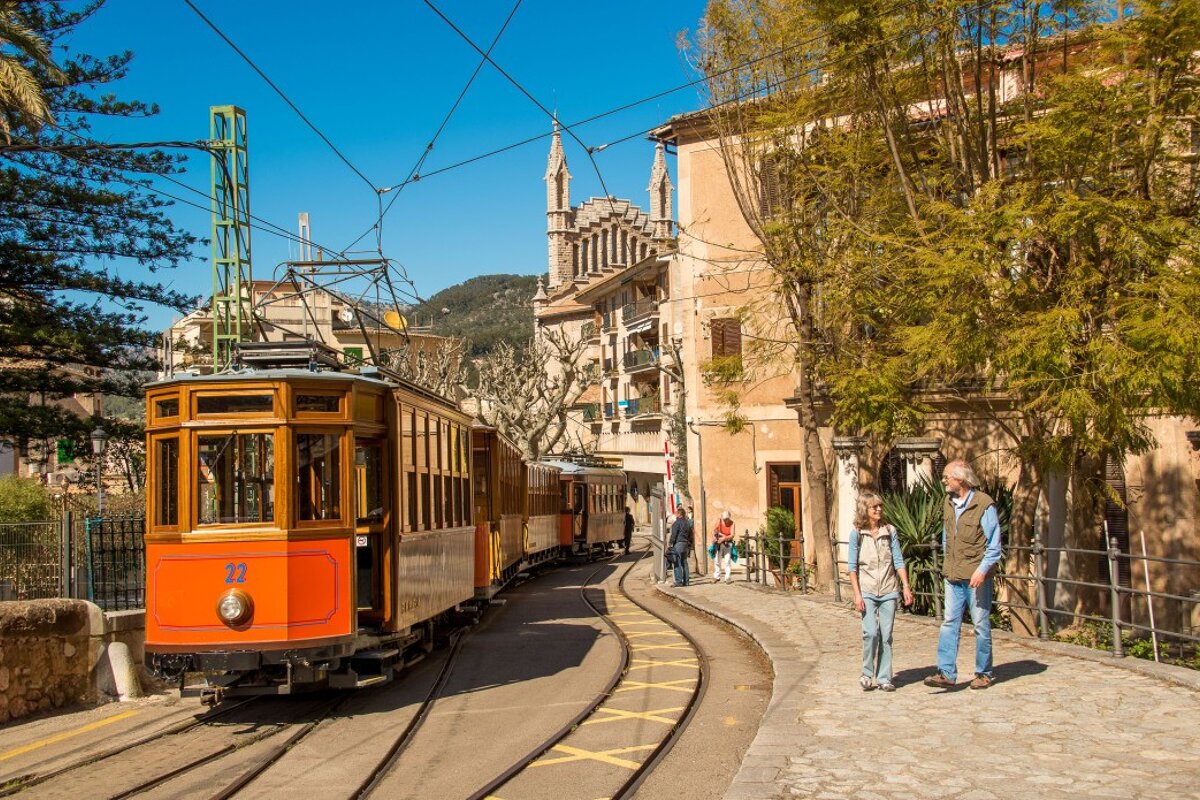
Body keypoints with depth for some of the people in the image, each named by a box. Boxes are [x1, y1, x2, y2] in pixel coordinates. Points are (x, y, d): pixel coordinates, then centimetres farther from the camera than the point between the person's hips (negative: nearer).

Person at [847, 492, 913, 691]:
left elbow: (898, 561, 6)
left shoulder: (889, 531, 4)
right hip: (867, 591, -2)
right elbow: (852, 566, -1)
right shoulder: (857, 533, -2)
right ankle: (867, 674, 6)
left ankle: (884, 678, 12)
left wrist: (906, 587, -2)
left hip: (888, 591, 2)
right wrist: (857, 594, -6)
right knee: (871, 632, -13)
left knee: (886, 635, 3)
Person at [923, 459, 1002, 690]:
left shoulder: (984, 505, -11)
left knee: (981, 624, 5)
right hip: (953, 576, 6)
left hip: (976, 577, -6)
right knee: (949, 623, 0)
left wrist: (982, 570, -19)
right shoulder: (948, 503, 9)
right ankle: (946, 672, 0)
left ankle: (984, 673, 17)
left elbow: (994, 545, -10)